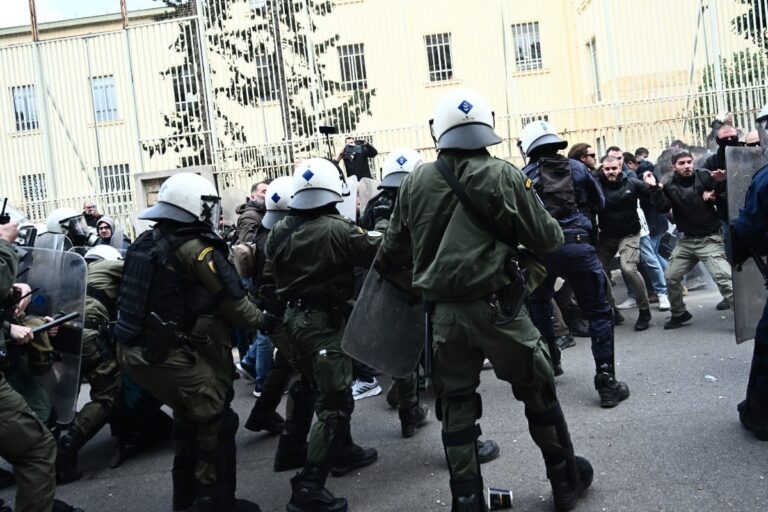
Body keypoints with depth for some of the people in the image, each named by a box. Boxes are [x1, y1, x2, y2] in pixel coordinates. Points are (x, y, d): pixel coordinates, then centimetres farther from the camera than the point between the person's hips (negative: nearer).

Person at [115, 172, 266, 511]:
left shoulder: (147, 242, 9)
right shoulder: (198, 250, -15)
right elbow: (233, 303, -8)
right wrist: (263, 319, 9)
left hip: (135, 349, 9)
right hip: (167, 356, -9)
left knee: (189, 415, 24)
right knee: (216, 420, 5)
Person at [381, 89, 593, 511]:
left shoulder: (416, 182, 0)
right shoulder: (503, 176, -9)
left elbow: (394, 249, 7)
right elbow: (545, 237, -4)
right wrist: (555, 230, 19)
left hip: (443, 313, 3)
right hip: (496, 306, -2)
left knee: (456, 404, 13)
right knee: (537, 390, 16)